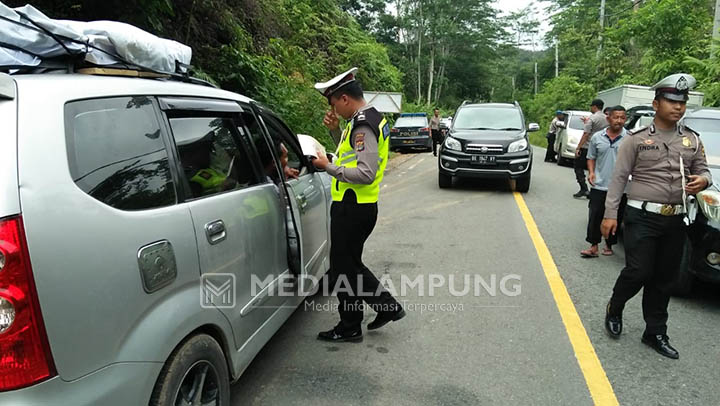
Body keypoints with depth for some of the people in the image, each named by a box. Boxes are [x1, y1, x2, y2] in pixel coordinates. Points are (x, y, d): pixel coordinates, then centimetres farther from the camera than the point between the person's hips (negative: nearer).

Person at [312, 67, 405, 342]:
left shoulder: (363, 125, -19)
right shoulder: (370, 118, 13)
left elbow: (366, 173, -26)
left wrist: (328, 167, -19)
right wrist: (336, 131, 11)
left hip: (352, 209, -10)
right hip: (361, 206, 10)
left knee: (344, 269, 4)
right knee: (350, 265, 21)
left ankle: (350, 328, 20)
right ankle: (388, 306, 28)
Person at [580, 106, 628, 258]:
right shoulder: (597, 137, 5)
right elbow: (591, 157, 14)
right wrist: (591, 172, -2)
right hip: (599, 186, 1)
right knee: (595, 217, 2)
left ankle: (609, 245, 25)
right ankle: (593, 246, 10)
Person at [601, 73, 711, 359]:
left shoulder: (692, 140, 11)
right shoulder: (637, 139, -2)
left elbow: (702, 171, 17)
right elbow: (619, 178, -3)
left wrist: (703, 180, -10)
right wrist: (610, 214, -9)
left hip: (675, 220, 4)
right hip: (642, 217, -4)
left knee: (664, 279, 9)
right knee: (638, 272, -7)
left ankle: (655, 333, 22)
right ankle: (614, 310, 22)